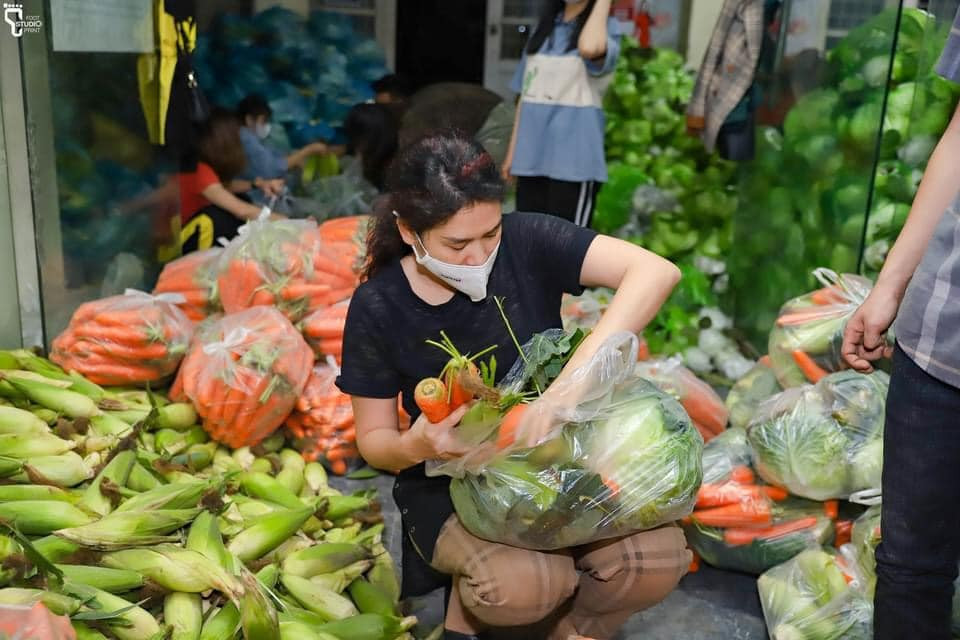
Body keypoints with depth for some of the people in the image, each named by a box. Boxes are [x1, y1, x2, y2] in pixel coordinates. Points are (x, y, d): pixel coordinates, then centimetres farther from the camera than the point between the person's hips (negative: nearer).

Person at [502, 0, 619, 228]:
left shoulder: (605, 30, -5)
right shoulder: (544, 29, 13)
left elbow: (590, 48, -32)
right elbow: (525, 95, 15)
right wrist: (512, 153, 13)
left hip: (573, 161, -6)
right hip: (531, 157, 6)